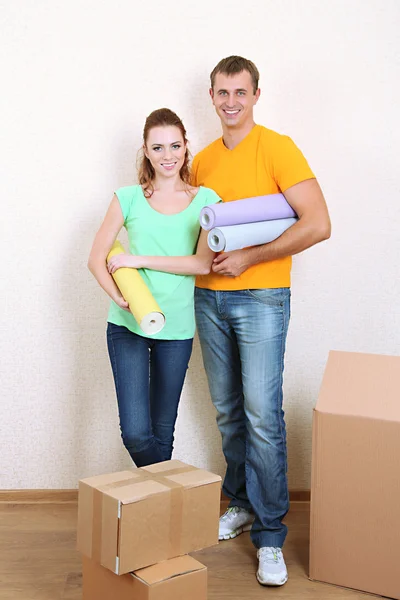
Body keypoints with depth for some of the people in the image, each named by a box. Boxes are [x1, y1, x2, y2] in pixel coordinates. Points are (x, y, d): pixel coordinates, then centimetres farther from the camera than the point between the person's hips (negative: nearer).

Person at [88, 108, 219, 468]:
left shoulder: (205, 201, 3)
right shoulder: (128, 198, 2)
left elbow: (202, 263, -9)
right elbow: (96, 259, 0)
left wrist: (140, 260, -13)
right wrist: (120, 297, -18)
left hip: (177, 327, 1)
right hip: (128, 323, -1)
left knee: (163, 431, 11)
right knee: (136, 434, -9)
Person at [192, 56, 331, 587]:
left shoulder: (277, 149, -7)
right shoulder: (203, 159, 12)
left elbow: (318, 224, -16)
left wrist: (248, 259, -15)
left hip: (260, 299, -6)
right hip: (209, 299, 6)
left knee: (262, 415, -7)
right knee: (228, 412, 13)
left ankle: (269, 536, 3)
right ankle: (240, 504, 30)